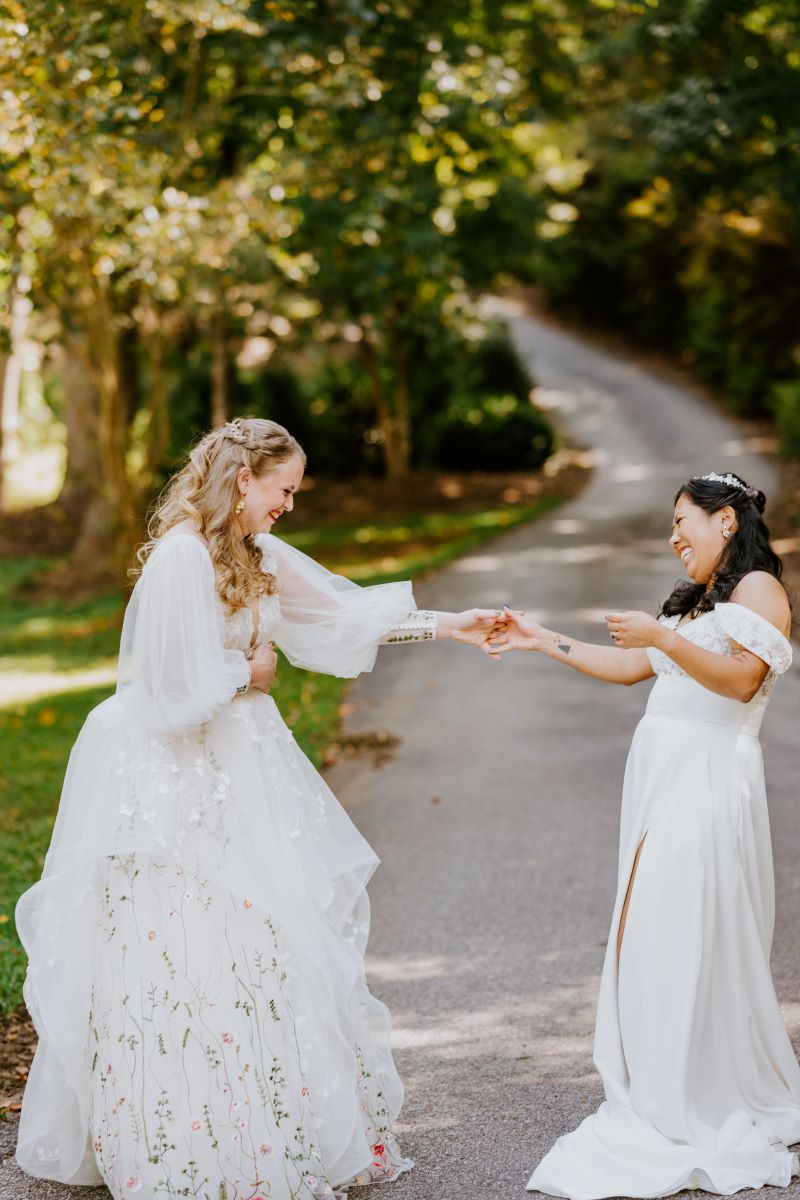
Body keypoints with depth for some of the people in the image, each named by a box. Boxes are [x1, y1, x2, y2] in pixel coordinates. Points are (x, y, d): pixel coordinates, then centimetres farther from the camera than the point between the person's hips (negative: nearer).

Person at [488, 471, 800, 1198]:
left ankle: (718, 1114, 2)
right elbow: (631, 667, 26)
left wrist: (662, 637, -20)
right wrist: (544, 642, 24)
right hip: (662, 775, 8)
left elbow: (741, 677, -15)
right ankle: (670, 1103, 11)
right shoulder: (697, 600, 25)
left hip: (708, 780, -8)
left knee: (694, 936, -8)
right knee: (654, 934, 5)